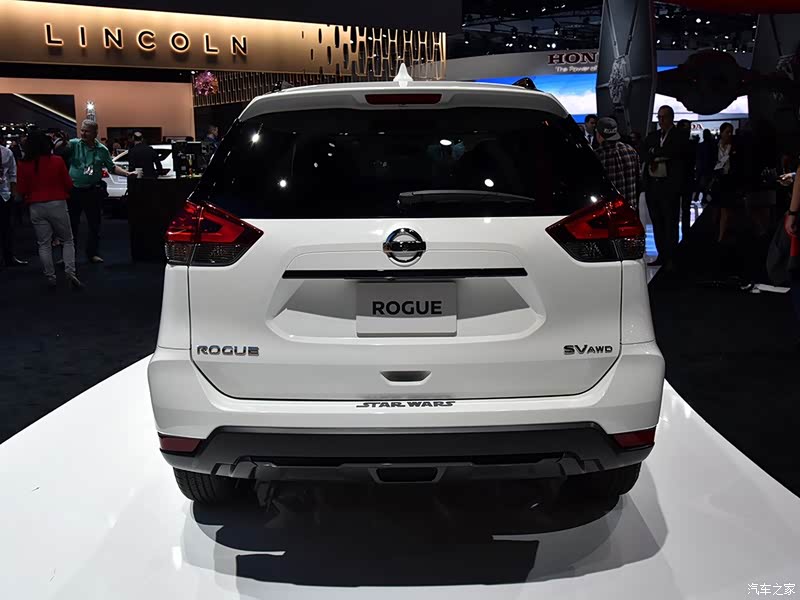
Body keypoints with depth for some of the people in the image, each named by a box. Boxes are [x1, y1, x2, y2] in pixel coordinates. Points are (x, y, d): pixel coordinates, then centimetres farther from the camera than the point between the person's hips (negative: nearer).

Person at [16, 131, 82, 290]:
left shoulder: (24, 165, -4)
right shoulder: (57, 161, -8)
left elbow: (22, 190, 3)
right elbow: (68, 184, 0)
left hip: (36, 207, 1)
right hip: (57, 204, -1)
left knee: (44, 244, 9)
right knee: (67, 241, 10)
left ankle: (50, 277, 8)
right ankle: (70, 272, -6)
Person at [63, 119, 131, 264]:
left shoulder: (102, 150, 5)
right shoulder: (73, 144, -1)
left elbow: (112, 167, 12)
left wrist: (127, 174, 0)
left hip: (92, 191, 2)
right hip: (74, 190, -2)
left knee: (94, 224, 7)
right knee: (71, 224, 5)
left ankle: (92, 253, 20)